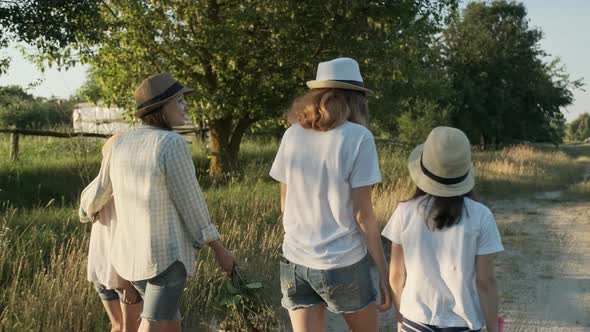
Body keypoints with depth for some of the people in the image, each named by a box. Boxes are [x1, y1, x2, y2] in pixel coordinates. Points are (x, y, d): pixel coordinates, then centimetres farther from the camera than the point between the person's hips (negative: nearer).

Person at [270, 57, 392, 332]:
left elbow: (285, 205, 8)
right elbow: (363, 214, -12)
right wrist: (384, 271, -4)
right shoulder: (358, 138, -12)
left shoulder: (292, 135, 1)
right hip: (342, 263, -4)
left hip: (295, 261, 4)